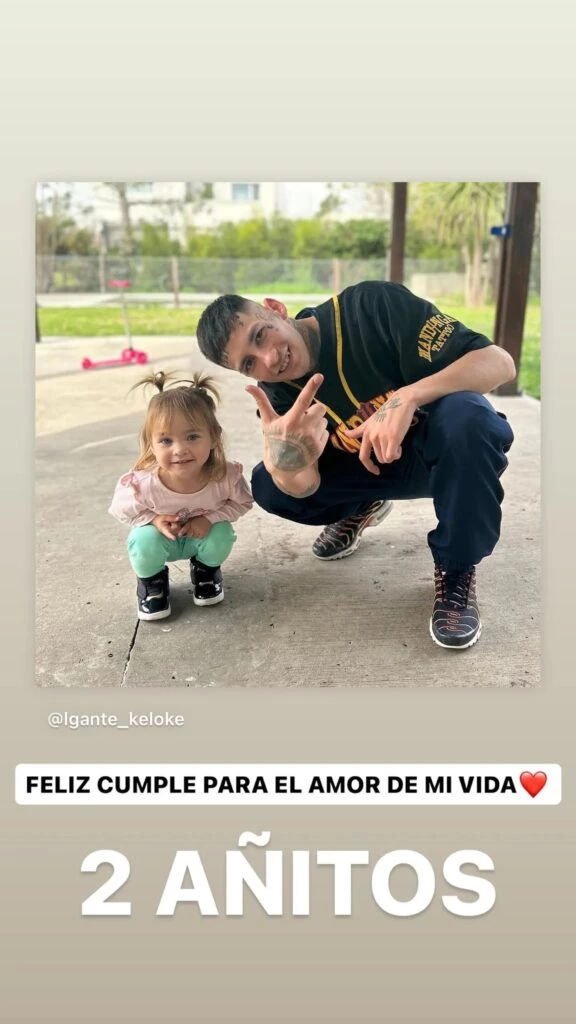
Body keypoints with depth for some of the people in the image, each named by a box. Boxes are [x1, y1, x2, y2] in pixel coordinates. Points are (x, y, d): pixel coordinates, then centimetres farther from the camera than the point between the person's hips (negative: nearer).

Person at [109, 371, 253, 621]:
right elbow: (121, 511, -15)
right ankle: (152, 580, 7)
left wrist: (210, 517, -29)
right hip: (160, 536, -1)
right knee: (146, 540, -30)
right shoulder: (142, 484, -37)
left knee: (221, 535, -26)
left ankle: (206, 570, 11)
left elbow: (242, 503, -13)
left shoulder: (226, 476, -35)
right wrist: (154, 519, -32)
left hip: (204, 533, 1)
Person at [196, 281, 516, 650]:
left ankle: (456, 571, -16)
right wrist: (286, 461, -47)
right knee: (270, 487, -13)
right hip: (374, 466, 4)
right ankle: (362, 508, 18)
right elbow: (303, 487, -22)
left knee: (464, 414, -38)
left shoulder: (373, 305, -26)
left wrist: (407, 397, -44)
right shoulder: (279, 393, -12)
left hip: (453, 453, -3)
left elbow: (500, 362, -28)